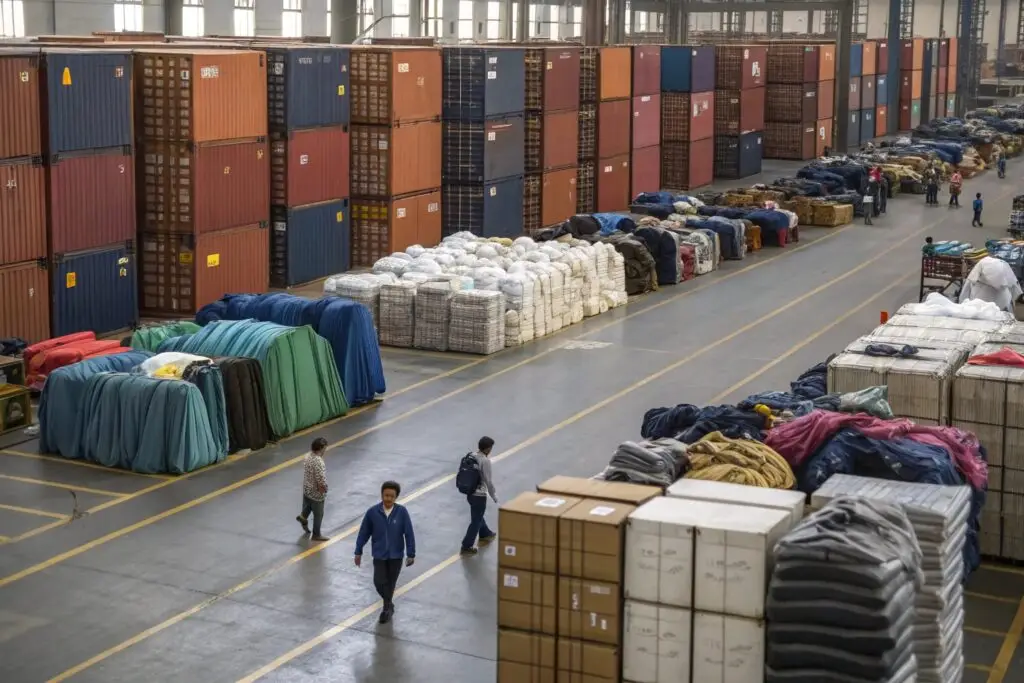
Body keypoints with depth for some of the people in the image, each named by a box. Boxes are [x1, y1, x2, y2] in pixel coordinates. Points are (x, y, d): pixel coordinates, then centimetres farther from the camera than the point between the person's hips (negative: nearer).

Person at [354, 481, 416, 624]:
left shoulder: (402, 512, -14)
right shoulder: (373, 512, -12)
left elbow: (409, 534, -9)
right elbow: (364, 533, -2)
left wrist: (411, 554, -7)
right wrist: (358, 552, 2)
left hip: (396, 555, 0)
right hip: (379, 554, 0)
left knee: (391, 583, 11)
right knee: (379, 581, -8)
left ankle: (387, 607, 35)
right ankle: (389, 605, 19)